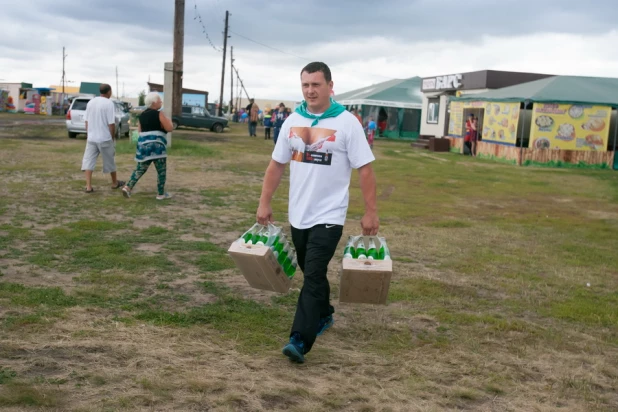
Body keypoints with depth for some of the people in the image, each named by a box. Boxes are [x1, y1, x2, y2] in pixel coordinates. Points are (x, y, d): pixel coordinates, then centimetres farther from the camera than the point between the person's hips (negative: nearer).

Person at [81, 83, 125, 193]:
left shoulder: (90, 102, 7)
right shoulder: (109, 103, -11)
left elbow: (87, 121, 10)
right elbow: (111, 123, -14)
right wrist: (113, 137, -4)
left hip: (91, 138, 4)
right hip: (105, 138, -4)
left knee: (88, 161, 3)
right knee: (110, 161, 11)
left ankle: (88, 186, -6)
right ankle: (115, 183, 27)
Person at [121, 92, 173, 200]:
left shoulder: (142, 115, 14)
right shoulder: (159, 114, -8)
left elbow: (139, 130, 20)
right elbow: (169, 128, -10)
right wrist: (169, 121, 10)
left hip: (143, 144, 7)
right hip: (156, 144, -7)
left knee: (140, 168, 15)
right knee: (161, 170, 4)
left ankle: (128, 187, 3)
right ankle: (161, 194, 8)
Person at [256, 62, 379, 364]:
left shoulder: (347, 123, -10)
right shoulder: (292, 121, 4)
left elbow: (365, 169, -10)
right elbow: (276, 165, 10)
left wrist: (370, 212, -13)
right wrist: (264, 203, 7)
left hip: (329, 215, -5)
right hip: (298, 213, 6)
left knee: (313, 276, -11)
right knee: (311, 272, 19)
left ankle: (300, 340, -12)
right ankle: (323, 315, 41)